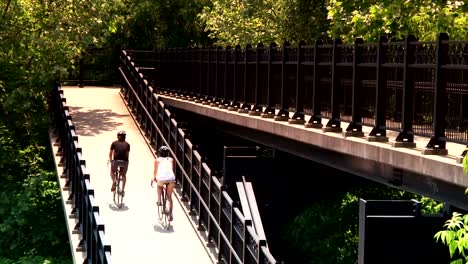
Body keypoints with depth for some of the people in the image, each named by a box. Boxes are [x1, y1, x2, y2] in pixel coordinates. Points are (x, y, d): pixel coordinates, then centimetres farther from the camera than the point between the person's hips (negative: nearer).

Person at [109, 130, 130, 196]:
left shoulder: (114, 143, 12)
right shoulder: (127, 144, 14)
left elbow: (110, 153, 20)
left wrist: (110, 160, 37)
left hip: (116, 160, -1)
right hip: (125, 161, 1)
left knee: (112, 172, 26)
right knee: (124, 175, 22)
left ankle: (114, 181, -1)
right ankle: (123, 190, 16)